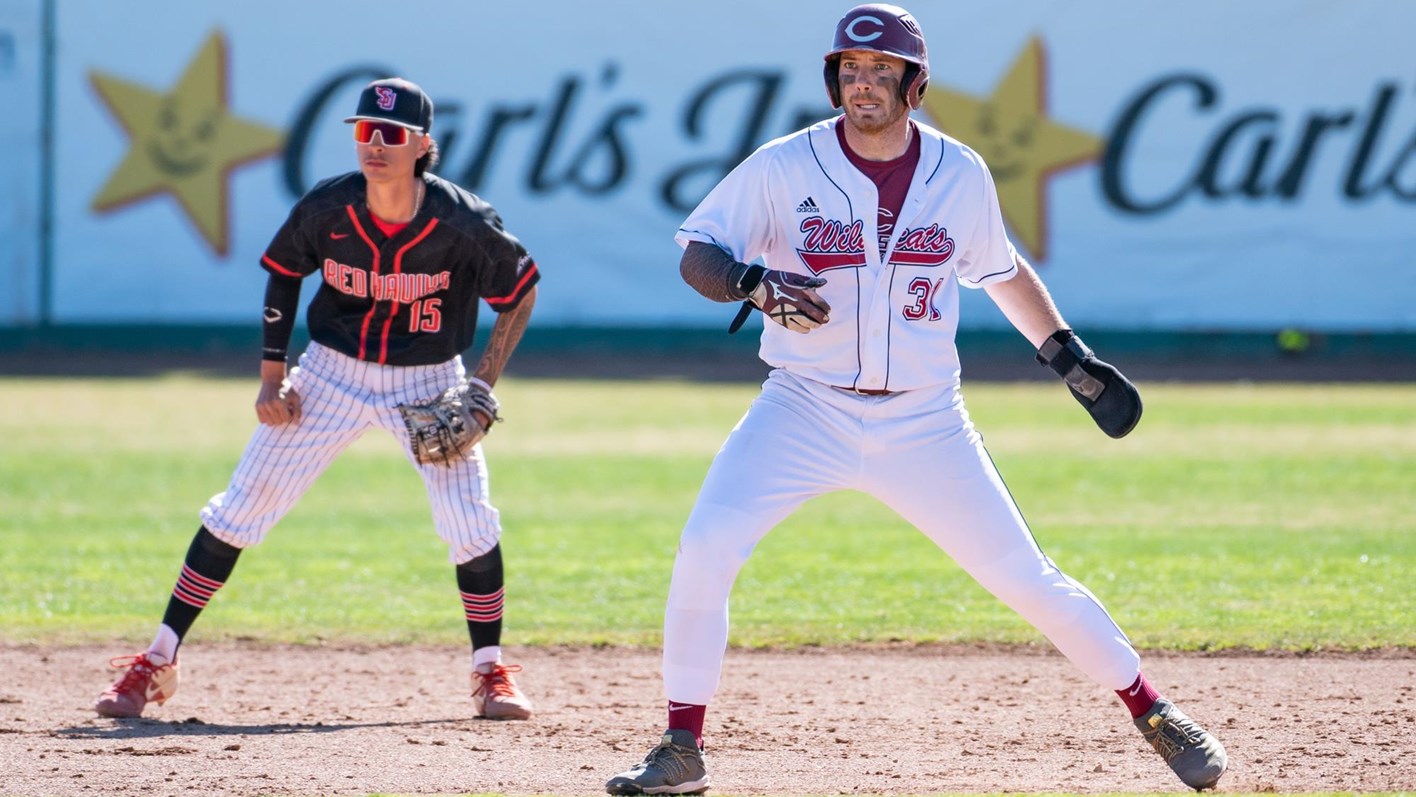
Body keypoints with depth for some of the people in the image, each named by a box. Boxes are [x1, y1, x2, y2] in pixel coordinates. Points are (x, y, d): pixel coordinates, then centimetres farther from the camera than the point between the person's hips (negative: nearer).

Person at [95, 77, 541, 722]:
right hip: (333, 374, 1)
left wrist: (481, 387, -12)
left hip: (429, 384, -1)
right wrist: (271, 375, -2)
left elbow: (521, 290, -5)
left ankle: (490, 670, 7)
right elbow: (282, 272, 3)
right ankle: (158, 661, 4)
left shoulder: (464, 224, -22)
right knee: (240, 507, -4)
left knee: (470, 523, -15)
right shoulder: (327, 209, -17)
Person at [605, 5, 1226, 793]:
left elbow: (1002, 271, 16)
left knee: (1028, 578, 1)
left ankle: (1154, 713, 19)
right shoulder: (782, 168, -8)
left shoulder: (961, 175, -1)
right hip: (806, 411, -1)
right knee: (705, 550, -19)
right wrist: (753, 282, -27)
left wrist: (1069, 355, 14)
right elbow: (697, 254, -6)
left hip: (925, 424, 1)